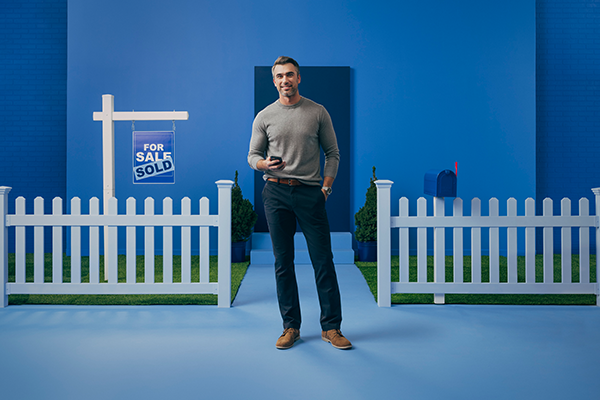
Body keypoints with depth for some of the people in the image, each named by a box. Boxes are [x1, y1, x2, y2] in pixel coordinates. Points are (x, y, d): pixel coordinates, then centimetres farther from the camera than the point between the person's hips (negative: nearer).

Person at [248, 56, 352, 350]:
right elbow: (252, 155, 12)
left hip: (310, 193, -1)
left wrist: (326, 187, -3)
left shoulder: (318, 112, 6)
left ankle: (331, 327, 10)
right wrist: (264, 164, -12)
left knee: (323, 262, -1)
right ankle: (291, 327, 17)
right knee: (283, 263, 5)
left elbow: (333, 153, 8)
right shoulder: (264, 117, 9)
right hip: (276, 193, 2)